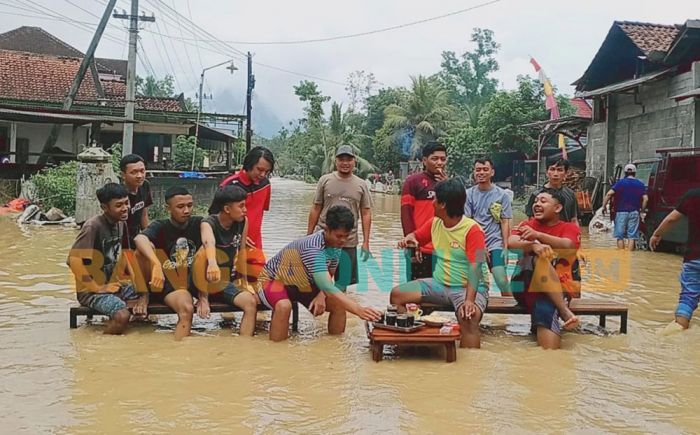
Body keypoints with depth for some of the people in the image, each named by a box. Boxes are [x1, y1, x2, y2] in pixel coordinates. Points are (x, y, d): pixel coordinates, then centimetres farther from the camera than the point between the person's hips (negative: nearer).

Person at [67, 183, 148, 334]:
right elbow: (74, 260, -25)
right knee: (122, 316, -29)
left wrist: (133, 275, 7)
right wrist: (95, 288, -19)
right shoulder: (93, 226, -20)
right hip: (92, 291, -8)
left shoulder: (121, 223, 5)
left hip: (115, 284, 8)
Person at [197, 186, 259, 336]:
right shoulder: (209, 224, -20)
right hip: (208, 281, -6)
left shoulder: (243, 222, -3)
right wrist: (212, 262, -65)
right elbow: (209, 243, -44)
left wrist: (244, 282, 4)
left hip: (229, 280, 6)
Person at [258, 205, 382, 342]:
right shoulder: (312, 247, -38)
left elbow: (328, 277, 0)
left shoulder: (336, 244, -13)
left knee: (339, 305, -10)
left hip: (303, 284, 7)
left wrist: (321, 295, -22)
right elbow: (327, 286, -47)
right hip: (273, 280, -7)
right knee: (284, 306, -38)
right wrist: (358, 309, -55)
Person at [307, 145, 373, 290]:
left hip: (349, 242, 1)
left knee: (342, 283, 9)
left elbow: (366, 214, 4)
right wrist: (308, 236, 4)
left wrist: (365, 242, -1)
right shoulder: (325, 180, 2)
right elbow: (316, 209, 5)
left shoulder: (361, 185, 4)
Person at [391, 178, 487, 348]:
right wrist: (409, 238, -4)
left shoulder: (472, 230, -17)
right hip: (439, 283, 7)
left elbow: (475, 267, -25)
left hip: (467, 288, -7)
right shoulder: (435, 223, 4)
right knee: (397, 294, -5)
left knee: (469, 318, -37)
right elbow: (416, 235, 22)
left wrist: (469, 300, -37)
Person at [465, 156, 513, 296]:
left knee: (502, 280, -14)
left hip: (495, 244, -1)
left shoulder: (501, 195, 3)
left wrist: (505, 247, -4)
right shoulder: (469, 194, 3)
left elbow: (505, 223, 4)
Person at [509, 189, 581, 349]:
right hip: (526, 287, 2)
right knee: (539, 258, -29)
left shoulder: (570, 227, 9)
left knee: (546, 311, -35)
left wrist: (538, 235, -31)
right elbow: (511, 243, -9)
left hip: (556, 290, -2)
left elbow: (567, 246, -15)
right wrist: (533, 245, -31)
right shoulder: (527, 225, 13)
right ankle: (564, 311, -30)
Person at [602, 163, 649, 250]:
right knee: (632, 236, 4)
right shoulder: (640, 184, 7)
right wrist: (642, 211, 7)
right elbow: (645, 199, -2)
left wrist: (604, 206, -7)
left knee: (620, 235, 5)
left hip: (621, 212, -2)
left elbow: (609, 194, -12)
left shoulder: (620, 183, 0)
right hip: (634, 212, 2)